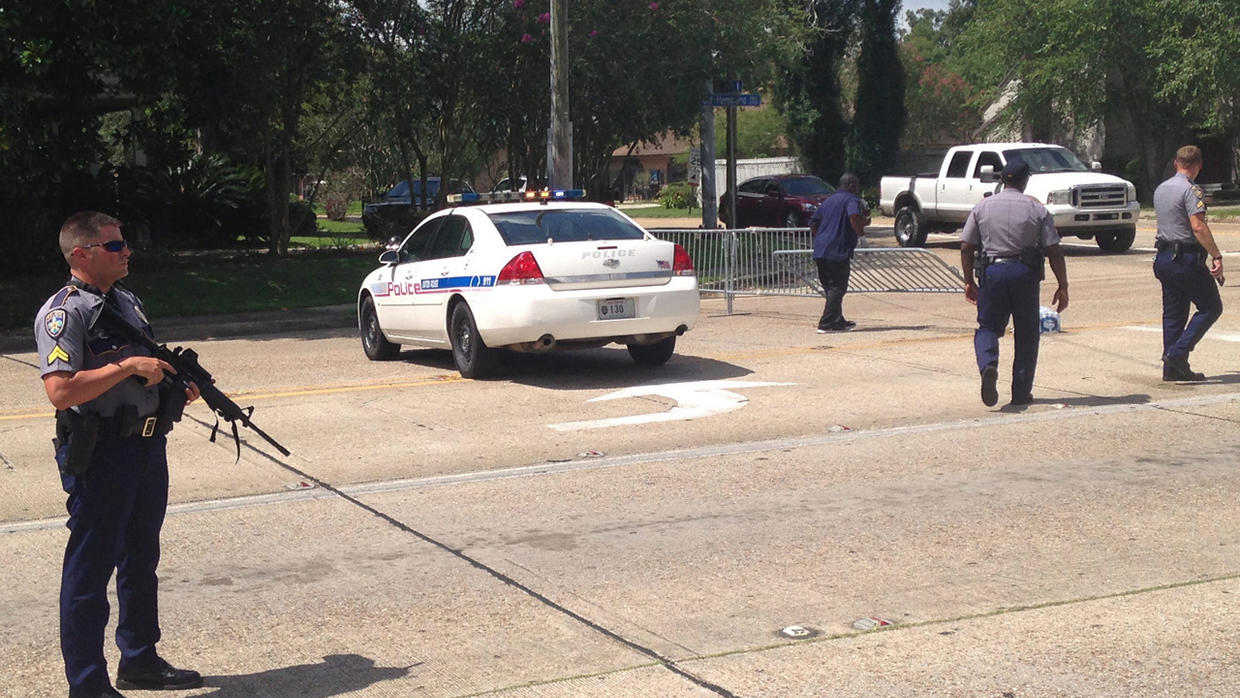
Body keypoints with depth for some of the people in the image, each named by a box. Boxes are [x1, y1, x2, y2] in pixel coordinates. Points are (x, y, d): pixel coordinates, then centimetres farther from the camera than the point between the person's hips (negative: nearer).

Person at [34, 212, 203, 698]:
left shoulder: (128, 302, 14)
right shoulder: (64, 313, -14)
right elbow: (60, 391, -26)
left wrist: (178, 388, 7)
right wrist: (128, 366, -24)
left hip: (147, 446, 9)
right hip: (99, 455, -9)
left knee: (141, 561, 19)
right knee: (90, 569, -1)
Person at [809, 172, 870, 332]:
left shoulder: (828, 200, 21)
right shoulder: (851, 199, -3)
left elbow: (813, 223, 22)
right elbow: (854, 216, -24)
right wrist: (860, 231, -9)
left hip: (820, 251, 8)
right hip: (838, 251, -8)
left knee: (830, 287, 16)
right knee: (837, 288, -5)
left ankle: (838, 321, 24)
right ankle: (826, 324, -11)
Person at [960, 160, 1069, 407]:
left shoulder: (982, 207, 5)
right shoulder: (1037, 210, 1)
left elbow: (966, 248, 4)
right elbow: (1054, 252, -2)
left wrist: (969, 281, 13)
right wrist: (1062, 287, 5)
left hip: (992, 272, 1)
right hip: (1025, 273, -1)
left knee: (988, 327, 9)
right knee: (1026, 334, 11)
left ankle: (988, 364, -22)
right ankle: (1021, 392, 12)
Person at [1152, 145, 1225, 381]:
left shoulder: (1160, 189, 13)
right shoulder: (1190, 190, -13)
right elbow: (1198, 227, -22)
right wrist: (1216, 256, -22)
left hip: (1163, 256, 8)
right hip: (1187, 258, -8)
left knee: (1173, 313, 11)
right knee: (1211, 307, 2)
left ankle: (1172, 367, 10)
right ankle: (1178, 352, -10)